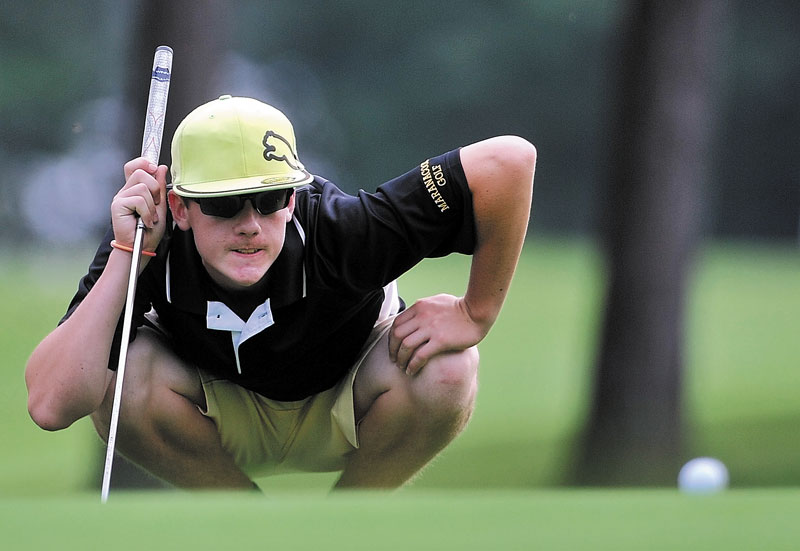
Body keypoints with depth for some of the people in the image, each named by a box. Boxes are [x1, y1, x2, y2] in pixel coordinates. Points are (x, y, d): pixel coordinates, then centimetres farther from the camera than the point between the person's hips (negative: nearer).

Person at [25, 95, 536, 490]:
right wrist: (126, 255, -44)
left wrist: (475, 316, -28)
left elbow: (510, 161, -39)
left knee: (447, 370, -32)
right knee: (116, 378, -31)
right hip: (224, 424, 1)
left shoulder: (337, 232, -37)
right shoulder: (151, 248, -32)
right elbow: (50, 406, -43)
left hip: (340, 418, -1)